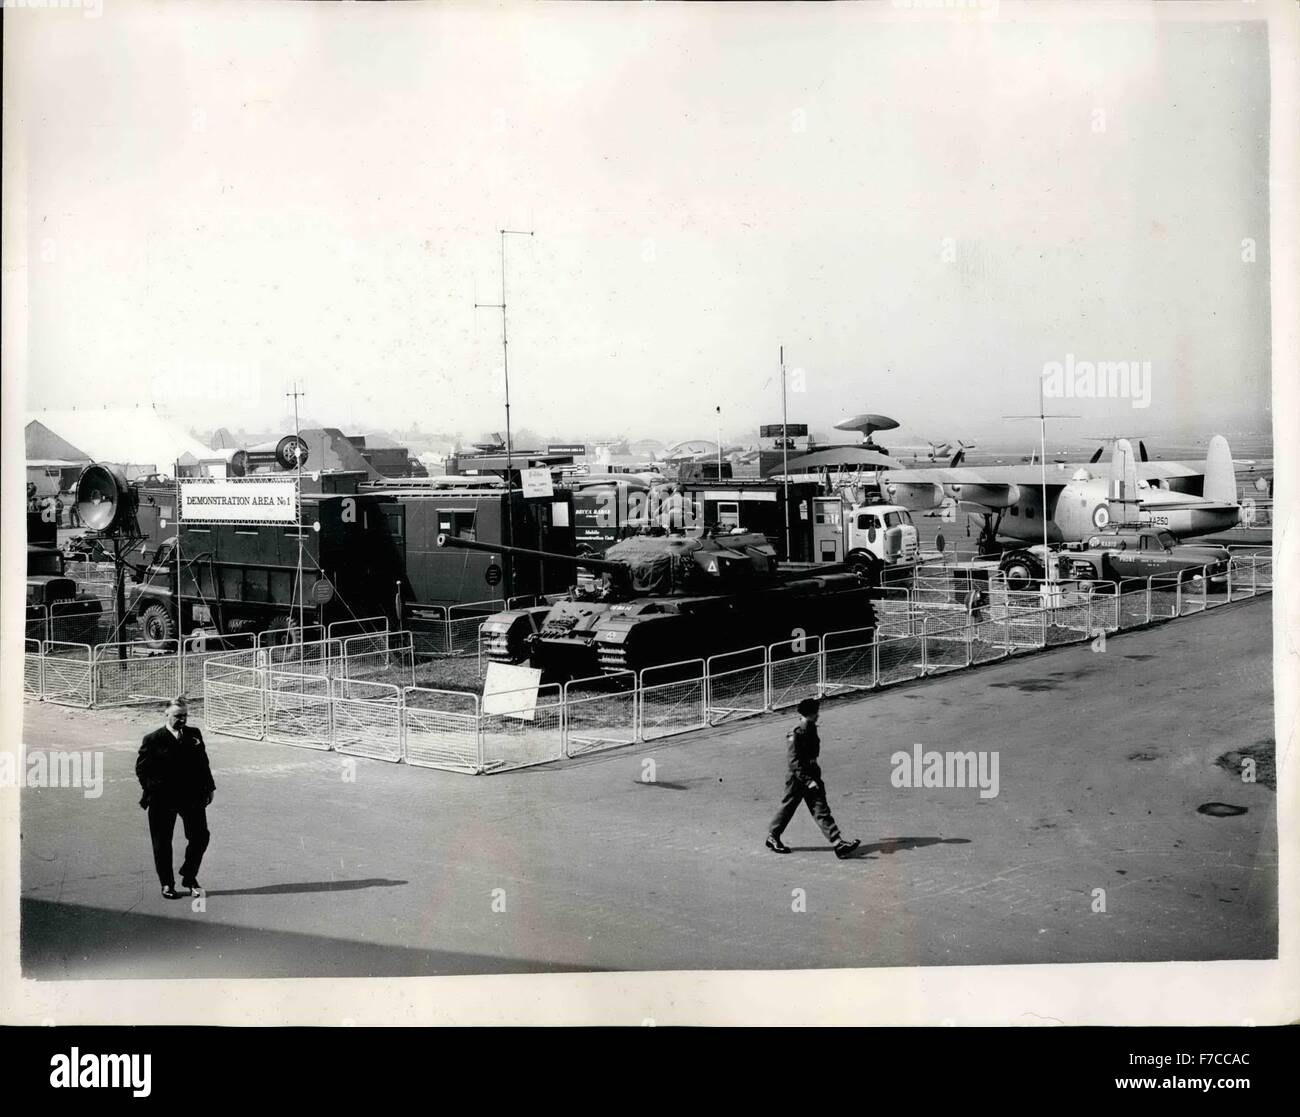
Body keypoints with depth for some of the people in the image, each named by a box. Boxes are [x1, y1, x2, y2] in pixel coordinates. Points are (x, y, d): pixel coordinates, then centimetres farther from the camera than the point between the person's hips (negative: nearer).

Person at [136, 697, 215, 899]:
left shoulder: (194, 735, 5)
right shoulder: (153, 740, -7)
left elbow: (203, 764, 11)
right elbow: (141, 769, -4)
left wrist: (208, 788, 8)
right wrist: (153, 791, -11)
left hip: (192, 797, 3)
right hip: (163, 800, -3)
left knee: (200, 837, 2)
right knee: (162, 843, 7)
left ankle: (189, 877, 20)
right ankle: (167, 884, 21)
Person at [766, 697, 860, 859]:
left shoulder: (811, 728, 7)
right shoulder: (796, 735, -20)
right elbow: (794, 761, -23)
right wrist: (808, 780, -28)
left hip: (811, 776, 8)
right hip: (797, 779, -8)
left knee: (822, 811, 5)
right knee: (787, 808, 4)